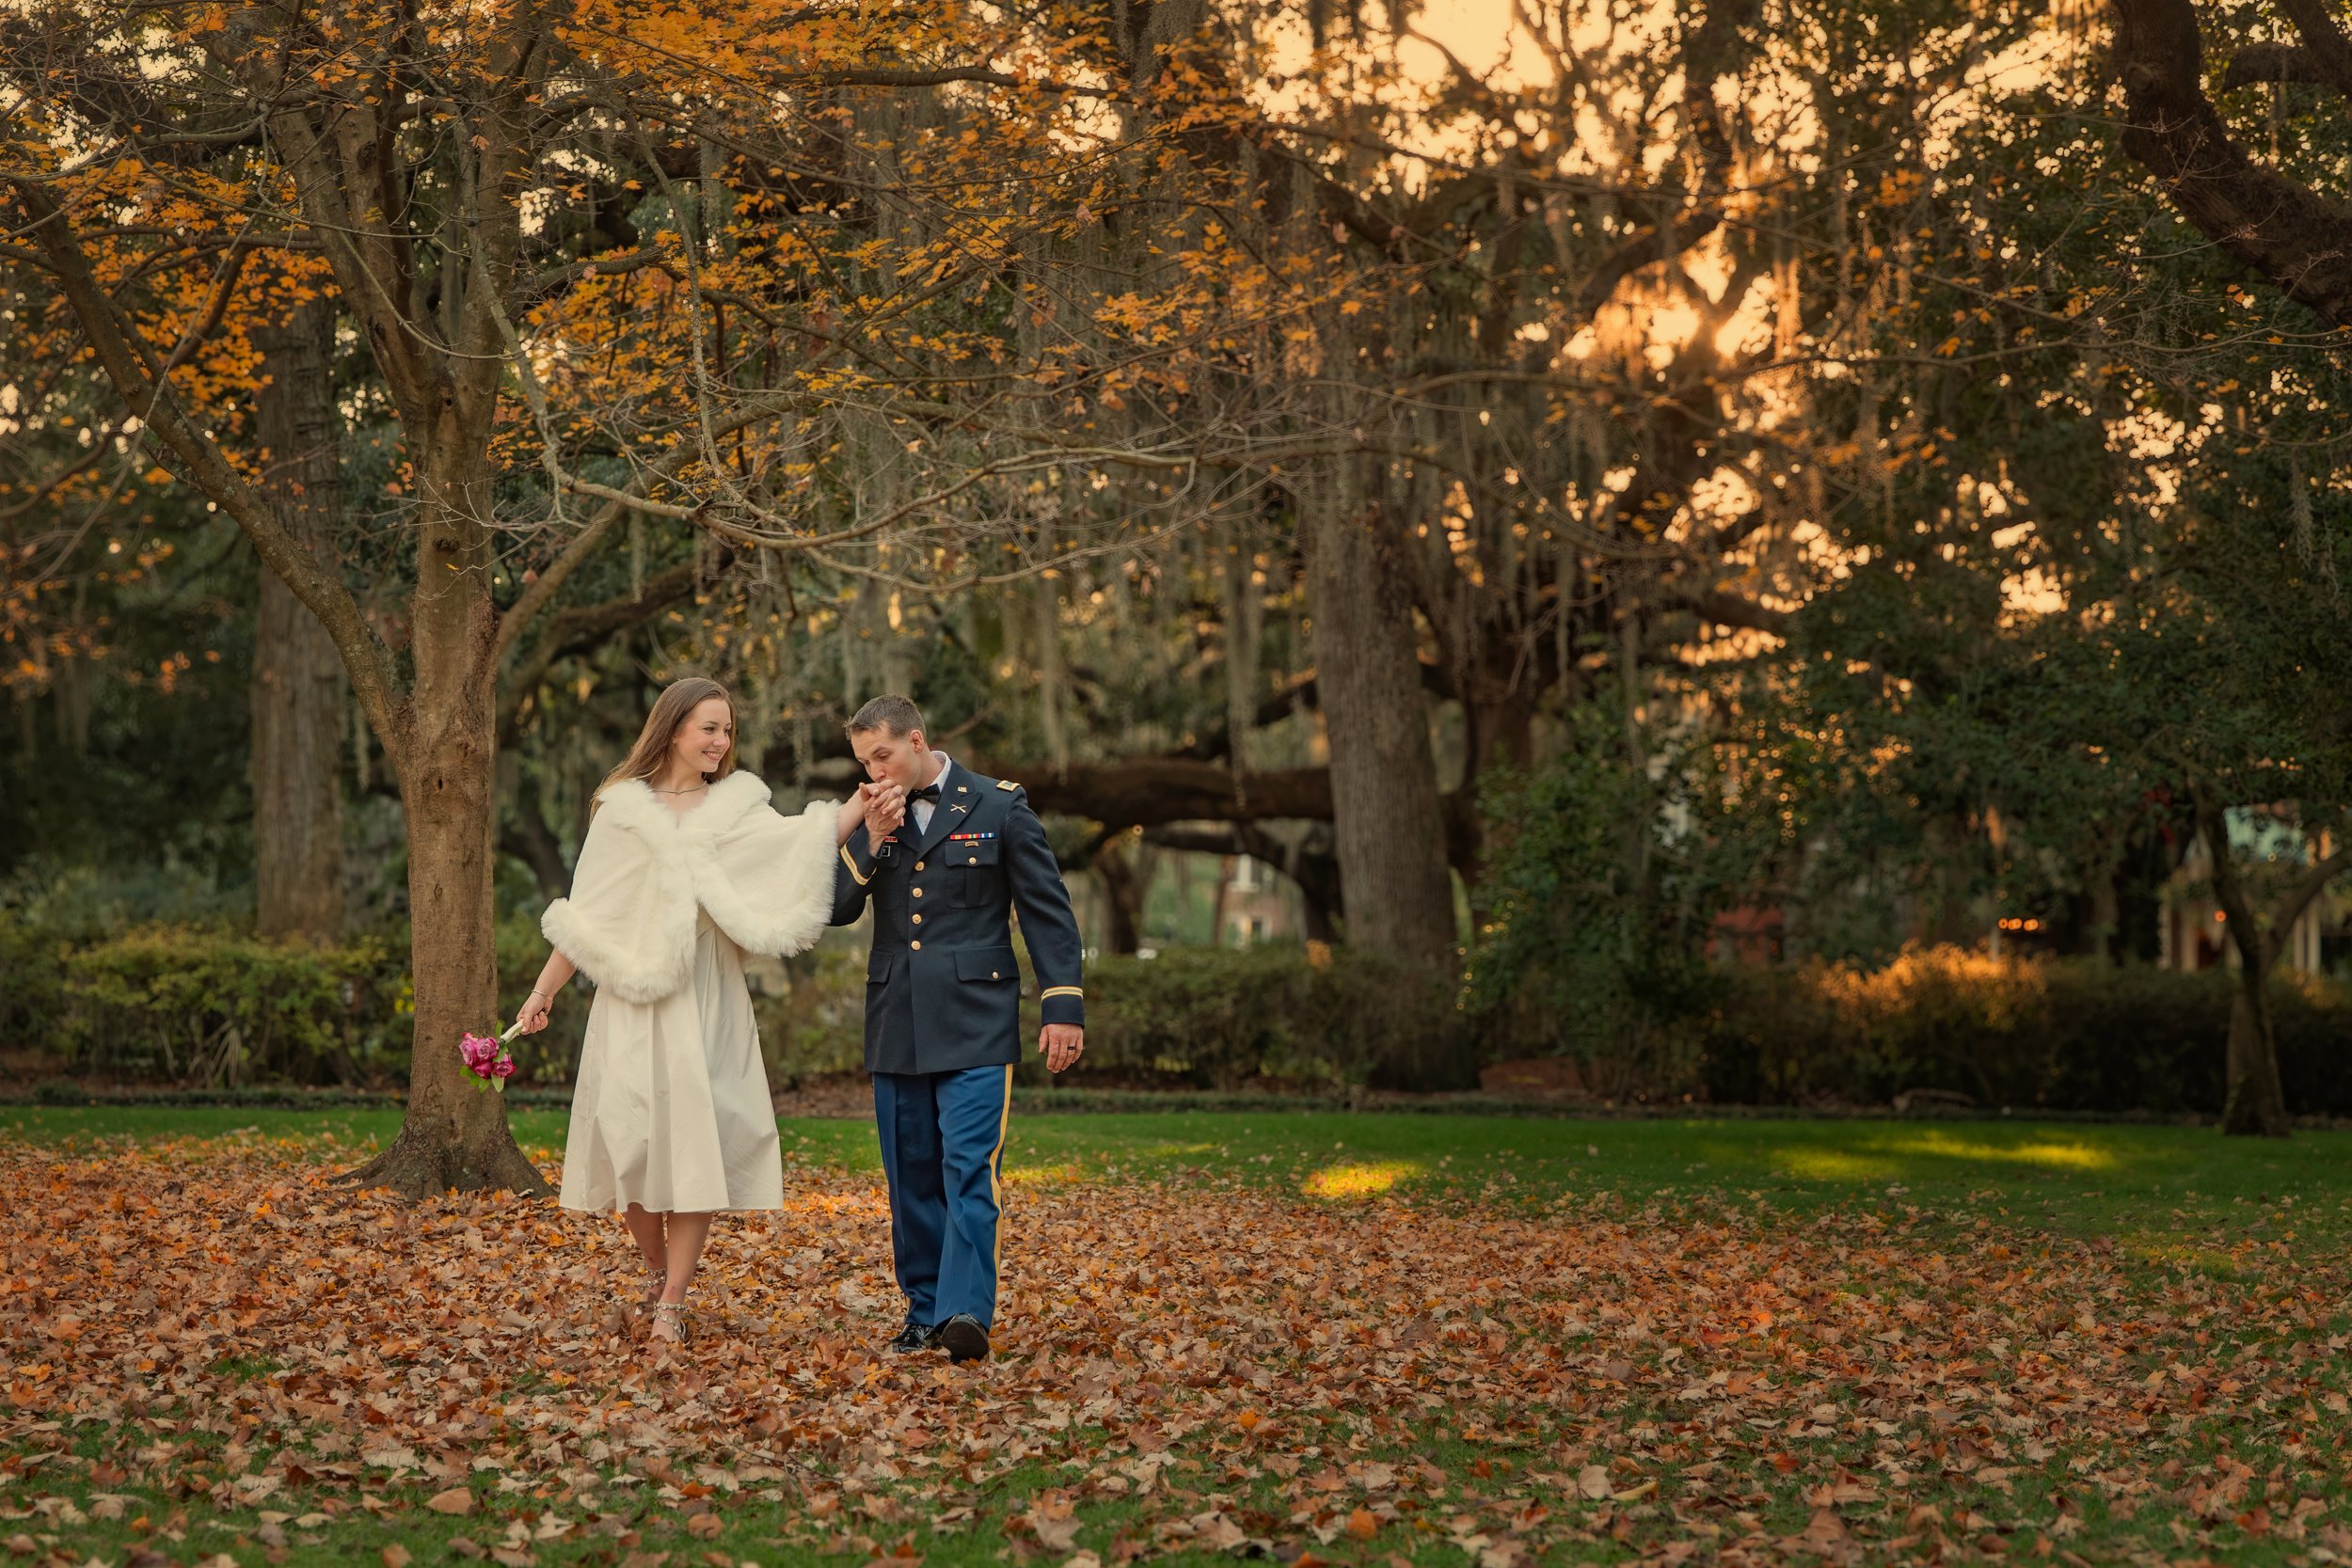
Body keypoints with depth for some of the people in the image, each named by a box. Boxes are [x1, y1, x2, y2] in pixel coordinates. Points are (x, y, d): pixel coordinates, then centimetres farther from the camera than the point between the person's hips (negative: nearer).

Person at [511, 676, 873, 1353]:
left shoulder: (738, 809, 8)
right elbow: (587, 913, 9)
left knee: (697, 1143, -6)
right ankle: (657, 1268, 23)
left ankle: (671, 1304, -2)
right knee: (633, 1137, -2)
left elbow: (798, 845, -11)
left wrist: (855, 810, -27)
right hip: (633, 1000, 0)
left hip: (706, 1001, 0)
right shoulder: (624, 812, 6)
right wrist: (544, 990, 7)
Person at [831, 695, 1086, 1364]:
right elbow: (836, 909, 6)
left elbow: (1048, 909, 0)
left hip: (974, 1024, -5)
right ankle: (924, 1309, 16)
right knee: (911, 1176, 8)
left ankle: (965, 1311, -21)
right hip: (895, 1025, 5)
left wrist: (1063, 1006, -6)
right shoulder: (868, 820, 12)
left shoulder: (998, 806, -1)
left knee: (970, 1168, -14)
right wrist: (872, 839, -9)